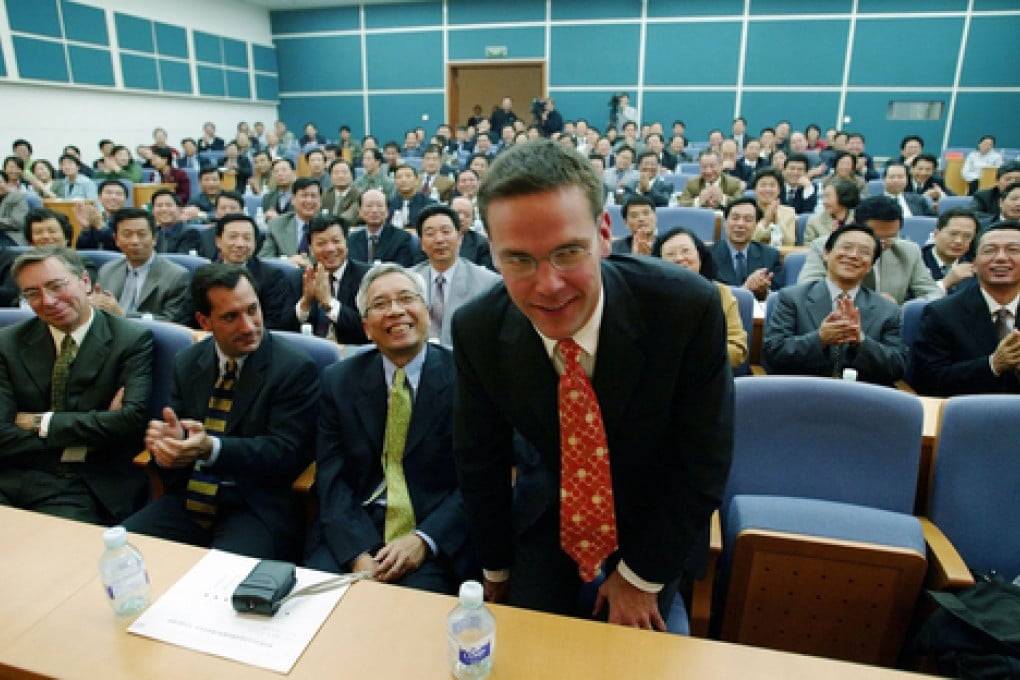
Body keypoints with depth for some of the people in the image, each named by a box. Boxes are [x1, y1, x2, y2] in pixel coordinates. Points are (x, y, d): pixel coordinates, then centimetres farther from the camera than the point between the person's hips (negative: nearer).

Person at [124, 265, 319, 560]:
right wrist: (165, 443, -14)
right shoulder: (187, 362, 9)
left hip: (255, 509, -5)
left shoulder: (295, 368, -9)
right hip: (187, 500, 6)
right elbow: (174, 429, 11)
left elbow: (285, 453, -13)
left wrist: (211, 449, -28)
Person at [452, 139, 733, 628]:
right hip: (548, 510, 2)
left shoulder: (687, 307, -31)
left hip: (657, 515, -1)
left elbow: (704, 460, -18)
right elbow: (479, 461, -7)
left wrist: (642, 576, -11)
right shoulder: (477, 330, -23)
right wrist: (496, 567, 5)